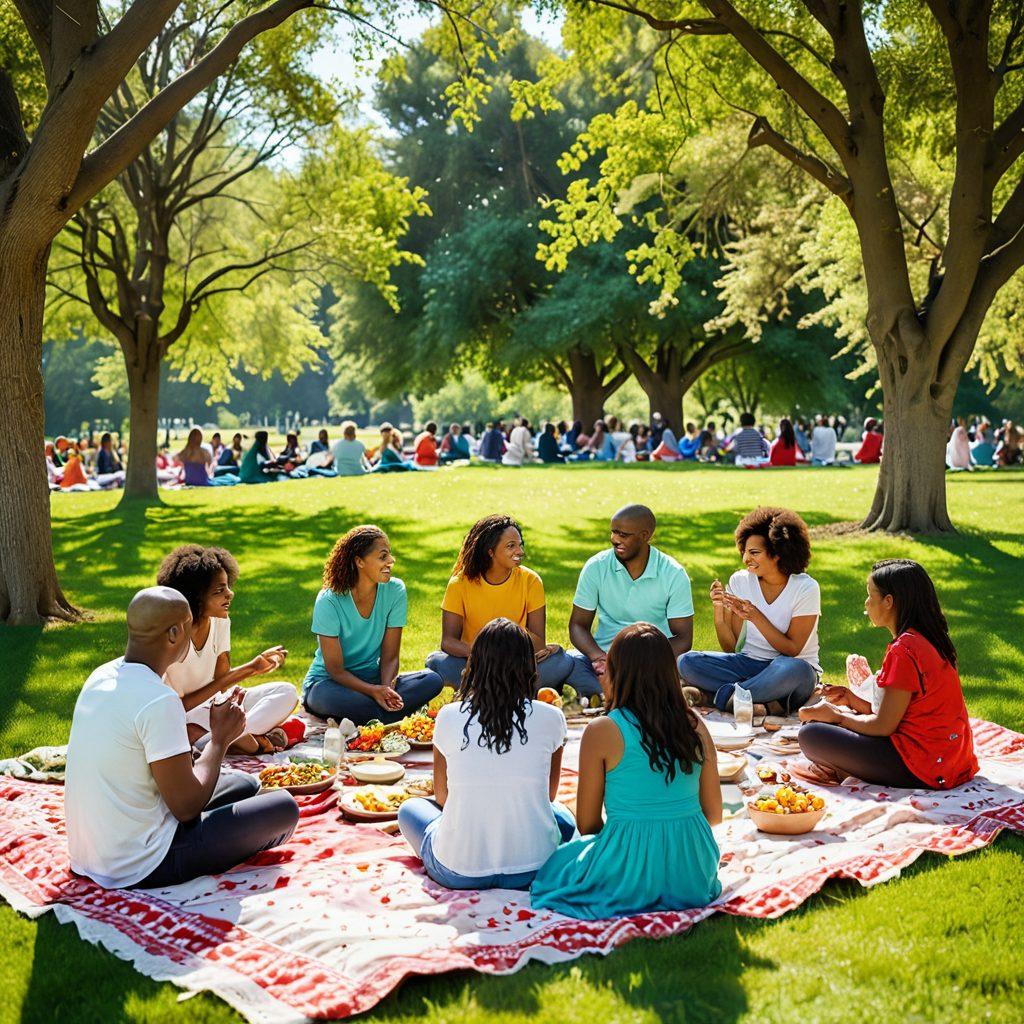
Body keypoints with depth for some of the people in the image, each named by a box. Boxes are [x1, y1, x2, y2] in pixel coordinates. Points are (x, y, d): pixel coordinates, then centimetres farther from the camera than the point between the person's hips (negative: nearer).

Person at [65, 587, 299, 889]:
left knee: (246, 784, 20)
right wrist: (220, 739, -7)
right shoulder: (159, 702, -25)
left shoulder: (101, 677, 3)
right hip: (139, 869, -9)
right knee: (284, 808, -2)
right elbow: (186, 807, -19)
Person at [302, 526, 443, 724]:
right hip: (329, 682, -4)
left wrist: (386, 688, -26)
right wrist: (374, 691, -32)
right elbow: (336, 670, -16)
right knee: (331, 698, -40)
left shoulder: (395, 591, -8)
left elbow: (390, 656, -5)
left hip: (371, 678, 4)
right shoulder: (329, 601, -19)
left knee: (432, 680, -21)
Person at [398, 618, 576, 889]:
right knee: (563, 818, 34)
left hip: (458, 873, 0)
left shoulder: (449, 717, -4)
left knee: (410, 808, 29)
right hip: (533, 871, 1)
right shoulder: (550, 719, -5)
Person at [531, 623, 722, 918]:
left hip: (627, 882, -5)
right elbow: (714, 815, 6)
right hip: (693, 878, 5)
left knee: (557, 863, 25)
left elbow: (587, 823, -4)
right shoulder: (695, 727, -2)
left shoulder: (601, 732, -13)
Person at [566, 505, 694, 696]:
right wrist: (598, 657, -22)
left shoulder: (674, 574, -5)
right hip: (605, 654, 1)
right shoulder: (596, 567, -2)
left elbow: (683, 639, -5)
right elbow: (578, 625, 0)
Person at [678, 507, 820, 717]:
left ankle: (709, 696, -29)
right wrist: (719, 609, -16)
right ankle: (769, 704, -28)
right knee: (687, 662, -22)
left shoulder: (805, 588, -8)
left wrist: (755, 616, -22)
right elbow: (730, 648, 0)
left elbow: (792, 650, -13)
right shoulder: (740, 581, 0)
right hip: (749, 664, 4)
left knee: (793, 670, -42)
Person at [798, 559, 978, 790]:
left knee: (810, 734, -13)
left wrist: (836, 716, 0)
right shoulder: (928, 641, 12)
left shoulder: (903, 650, -18)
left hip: (923, 769, -10)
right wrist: (855, 702, 7)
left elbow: (883, 726, -15)